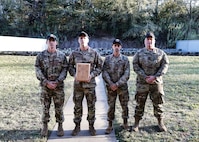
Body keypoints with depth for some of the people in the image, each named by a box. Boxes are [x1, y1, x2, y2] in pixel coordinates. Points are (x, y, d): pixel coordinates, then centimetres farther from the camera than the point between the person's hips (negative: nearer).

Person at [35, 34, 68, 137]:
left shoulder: (62, 56, 2)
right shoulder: (41, 56, 2)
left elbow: (64, 70, -2)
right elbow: (38, 71, -2)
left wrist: (57, 82, -14)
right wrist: (46, 82, -13)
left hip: (59, 86, 0)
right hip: (45, 86, 1)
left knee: (59, 108, 6)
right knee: (45, 107, 8)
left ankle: (60, 126, 21)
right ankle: (45, 127, 23)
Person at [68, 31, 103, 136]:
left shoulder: (94, 53, 1)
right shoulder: (74, 53, 4)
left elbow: (99, 66, 2)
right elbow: (70, 66, 9)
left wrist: (92, 75, -12)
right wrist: (74, 74, -10)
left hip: (90, 83, -1)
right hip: (77, 83, 1)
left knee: (91, 106, 7)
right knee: (77, 106, 9)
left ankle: (91, 126, 22)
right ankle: (77, 126, 23)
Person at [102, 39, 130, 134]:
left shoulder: (125, 59, 0)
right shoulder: (107, 58, 2)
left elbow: (126, 74, -7)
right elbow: (104, 73, -4)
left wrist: (117, 84, -14)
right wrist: (111, 84, -14)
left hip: (122, 87, 0)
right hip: (110, 87, 0)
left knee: (124, 106, 9)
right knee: (111, 106, 5)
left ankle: (125, 123, 26)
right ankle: (110, 125, 16)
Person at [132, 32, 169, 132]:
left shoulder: (161, 53, 5)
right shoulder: (139, 53, 3)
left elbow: (165, 65, -3)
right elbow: (135, 66, -5)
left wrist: (154, 77, -15)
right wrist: (145, 77, -15)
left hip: (156, 82, 1)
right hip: (142, 83, 0)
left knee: (158, 103, 10)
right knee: (139, 103, 5)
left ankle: (160, 123, 26)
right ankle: (136, 123, 16)